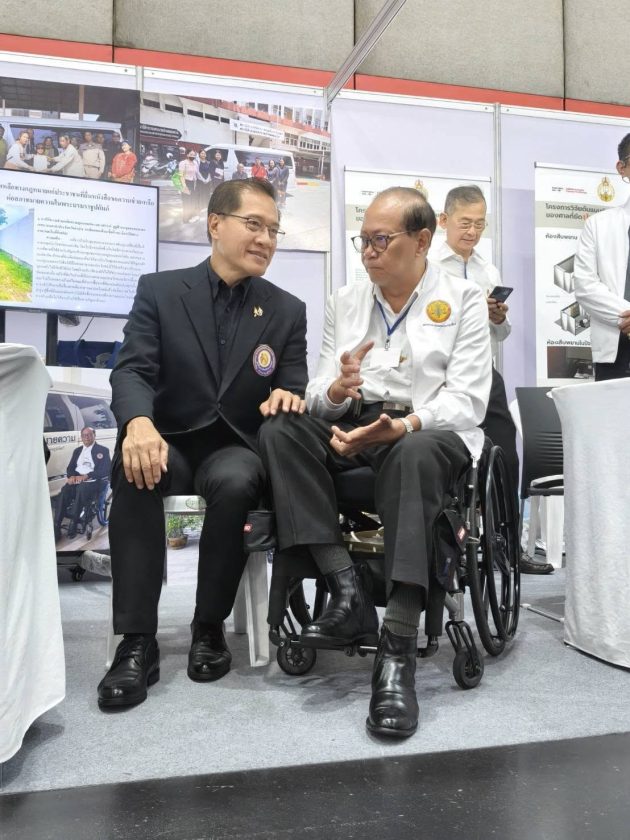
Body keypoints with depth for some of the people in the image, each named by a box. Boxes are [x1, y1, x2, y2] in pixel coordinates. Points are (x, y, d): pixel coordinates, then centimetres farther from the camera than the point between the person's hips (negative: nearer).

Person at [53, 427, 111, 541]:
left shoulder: (103, 450, 6)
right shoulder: (77, 450, 23)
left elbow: (106, 470, -7)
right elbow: (70, 468, 17)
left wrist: (86, 476, -17)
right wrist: (71, 476, -9)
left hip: (92, 481, -4)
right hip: (76, 479, 4)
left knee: (81, 489, -38)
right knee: (65, 491, -30)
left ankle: (73, 524, -30)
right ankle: (56, 526, -33)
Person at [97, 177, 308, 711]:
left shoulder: (288, 311, 7)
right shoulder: (159, 291, 2)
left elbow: (293, 392, 4)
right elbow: (133, 371, -9)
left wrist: (288, 395, -23)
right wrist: (139, 422, -32)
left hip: (237, 448, 1)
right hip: (171, 441, 0)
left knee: (234, 482, -35)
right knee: (137, 468, -35)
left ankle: (210, 629, -13)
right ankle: (138, 644, -27)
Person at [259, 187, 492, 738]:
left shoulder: (464, 299, 4)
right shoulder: (345, 302, 15)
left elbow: (466, 400, -6)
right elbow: (321, 396, 10)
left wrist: (402, 426, -24)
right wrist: (336, 391, -16)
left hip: (430, 434, -4)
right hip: (354, 427, 4)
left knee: (414, 454, -39)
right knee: (280, 430, -24)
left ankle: (398, 651, -38)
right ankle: (347, 591, -27)